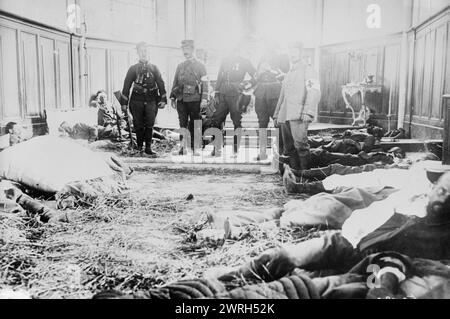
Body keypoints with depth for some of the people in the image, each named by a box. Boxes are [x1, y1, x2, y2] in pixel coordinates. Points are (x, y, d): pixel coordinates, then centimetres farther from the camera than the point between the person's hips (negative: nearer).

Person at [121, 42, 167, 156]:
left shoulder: (154, 68, 9)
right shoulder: (133, 69, 6)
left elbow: (160, 84, 9)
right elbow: (126, 86, 5)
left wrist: (163, 99, 1)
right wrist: (124, 102, 1)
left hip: (151, 100, 0)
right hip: (137, 100, 0)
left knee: (149, 124, -7)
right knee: (138, 125, 3)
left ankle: (148, 148, 1)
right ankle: (139, 146, 19)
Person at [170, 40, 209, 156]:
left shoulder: (200, 65, 4)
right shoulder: (180, 66, 17)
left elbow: (205, 83, -2)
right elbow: (175, 83, 19)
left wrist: (204, 99, -11)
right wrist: (173, 97, 12)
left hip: (194, 100, -3)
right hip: (181, 100, 4)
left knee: (194, 125, 2)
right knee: (182, 124, 2)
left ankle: (194, 148, 9)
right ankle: (182, 147, 5)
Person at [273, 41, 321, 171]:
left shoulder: (308, 70, 4)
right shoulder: (289, 74, 27)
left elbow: (314, 92, -10)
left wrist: (307, 112, -23)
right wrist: (277, 114, 24)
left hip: (299, 115, -7)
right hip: (285, 116, 7)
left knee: (300, 144, -21)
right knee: (289, 148, 4)